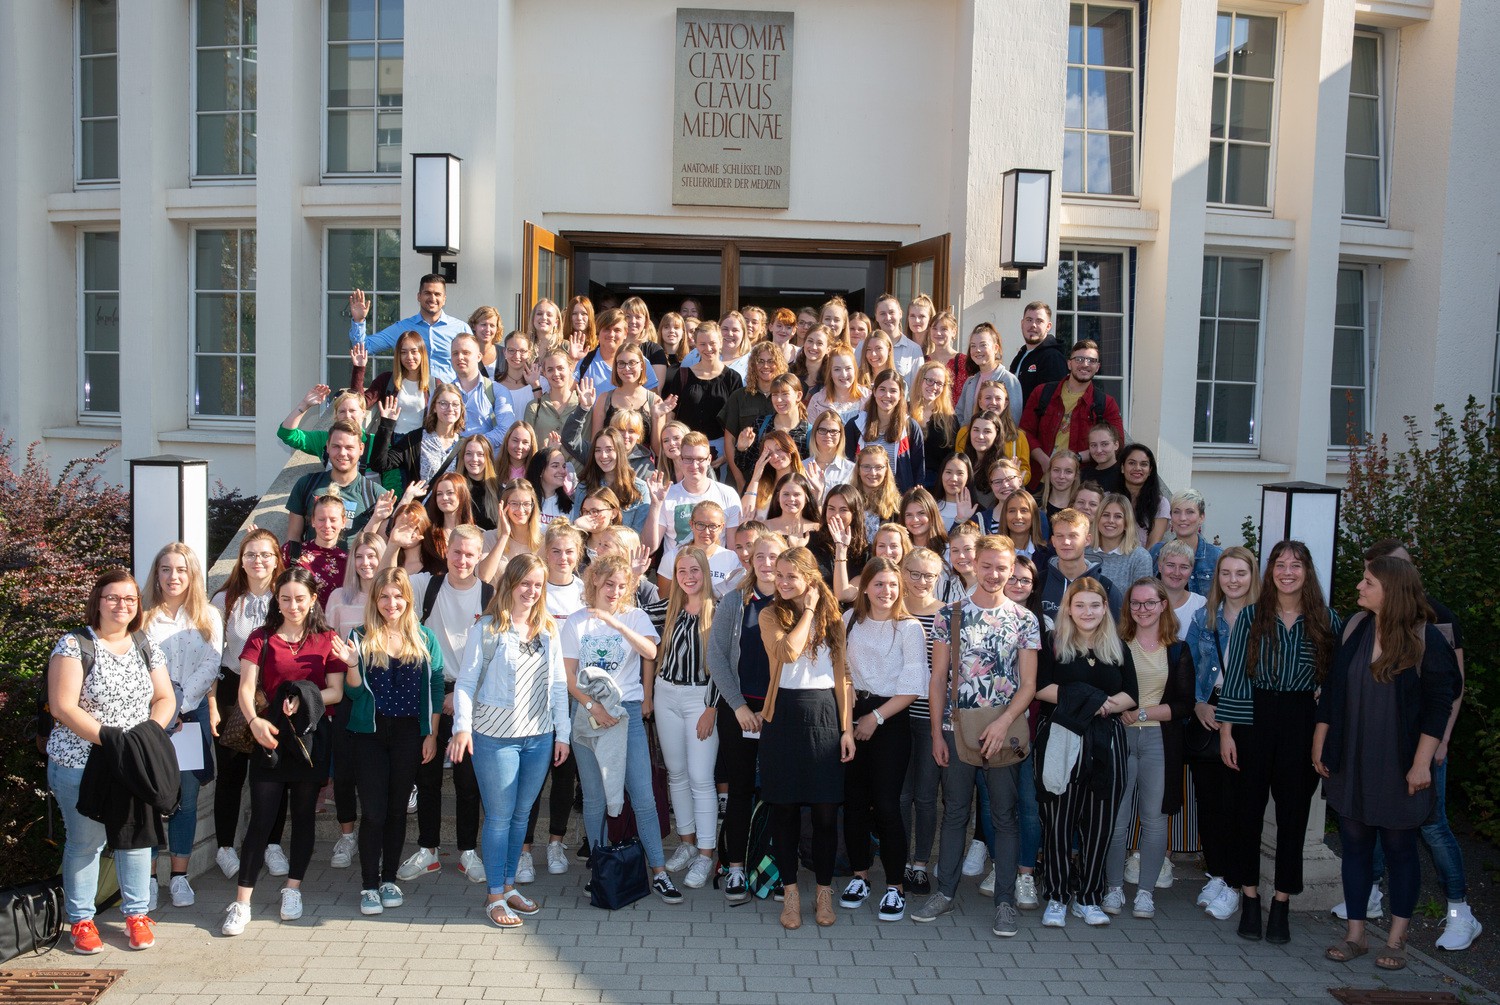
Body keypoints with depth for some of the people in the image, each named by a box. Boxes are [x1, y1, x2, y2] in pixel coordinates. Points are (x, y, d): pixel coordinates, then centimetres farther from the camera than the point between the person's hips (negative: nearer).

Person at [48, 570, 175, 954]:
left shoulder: (147, 647, 8)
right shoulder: (74, 645, -7)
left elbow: (165, 698, 8)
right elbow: (62, 707, -14)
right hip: (81, 762, -4)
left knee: (136, 836, 8)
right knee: (85, 843, 5)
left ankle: (137, 913, 23)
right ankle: (80, 920, 21)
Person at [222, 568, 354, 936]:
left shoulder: (327, 640, 5)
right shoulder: (261, 638, 4)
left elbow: (336, 691, 0)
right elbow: (246, 687, -6)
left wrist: (305, 700, -17)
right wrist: (254, 720, -24)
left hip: (311, 737, 1)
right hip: (270, 736, -1)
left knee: (303, 815, 9)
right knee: (262, 818, -4)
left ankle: (293, 889, 24)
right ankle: (241, 902, 2)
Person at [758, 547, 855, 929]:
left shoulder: (832, 617, 7)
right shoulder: (771, 615, 3)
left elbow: (842, 675, 6)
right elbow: (788, 651, -18)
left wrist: (847, 728, 1)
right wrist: (808, 610, -7)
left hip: (823, 714, 1)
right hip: (784, 714, -1)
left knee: (826, 808, 2)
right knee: (785, 806, 5)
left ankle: (824, 890, 18)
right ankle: (790, 891, 18)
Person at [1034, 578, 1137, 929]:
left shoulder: (1118, 648, 12)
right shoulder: (1054, 644, 1)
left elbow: (1131, 695, 6)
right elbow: (1041, 687, -10)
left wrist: (1105, 704, -14)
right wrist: (1088, 698, -15)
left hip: (1106, 743, 3)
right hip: (1060, 740, -3)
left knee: (1099, 823, 5)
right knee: (1058, 820, 0)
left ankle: (1088, 897, 18)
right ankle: (1056, 897, 10)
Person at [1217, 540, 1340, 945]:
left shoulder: (1327, 620, 3)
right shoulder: (1251, 617, 1)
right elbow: (1234, 676, 0)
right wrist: (1226, 731, -4)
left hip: (1303, 724, 0)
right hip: (1254, 721, 0)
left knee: (1294, 812, 5)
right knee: (1248, 809, 4)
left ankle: (1282, 907, 15)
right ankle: (1250, 900, 17)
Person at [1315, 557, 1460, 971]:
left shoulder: (1427, 640, -10)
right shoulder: (1355, 629, 2)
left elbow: (1438, 705, -10)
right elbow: (1331, 690, 8)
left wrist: (1422, 764, -14)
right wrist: (1319, 743, 7)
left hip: (1398, 767, -4)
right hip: (1350, 762, 4)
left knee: (1399, 847, 8)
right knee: (1354, 845, 9)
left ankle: (1396, 940, 20)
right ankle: (1355, 935, 19)